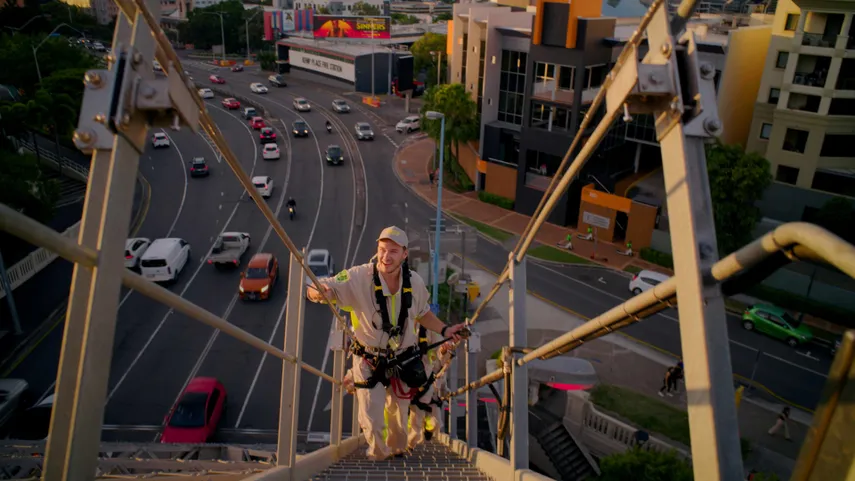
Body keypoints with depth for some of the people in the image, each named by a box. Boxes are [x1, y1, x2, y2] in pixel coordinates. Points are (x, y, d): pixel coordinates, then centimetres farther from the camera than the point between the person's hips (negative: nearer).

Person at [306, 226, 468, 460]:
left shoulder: (415, 282, -12)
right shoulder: (358, 278, -25)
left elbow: (422, 313, 8)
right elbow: (314, 289, -27)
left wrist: (444, 330, -4)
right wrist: (319, 292, -50)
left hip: (403, 360, 3)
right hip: (369, 361, -3)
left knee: (400, 414, 21)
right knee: (371, 419, -3)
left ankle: (397, 450, 52)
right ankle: (378, 454, 31)